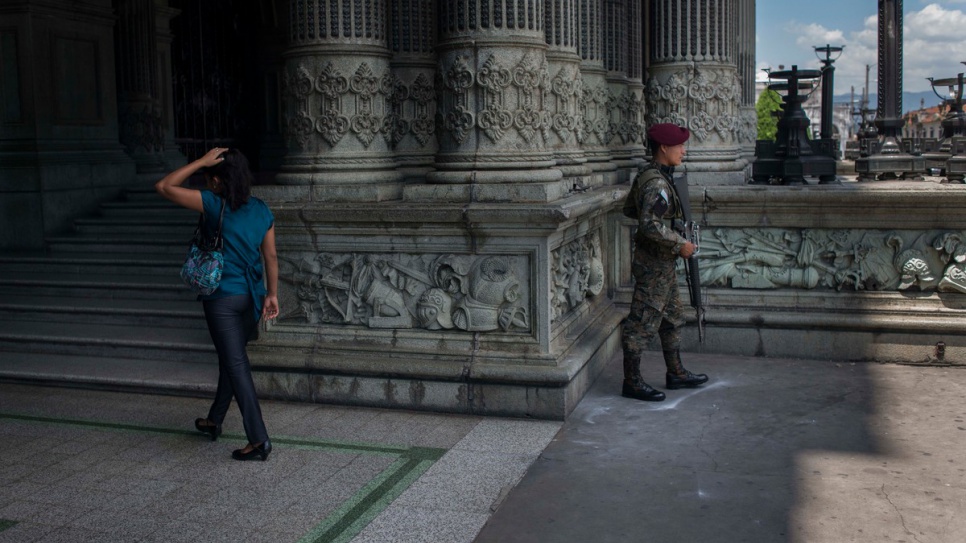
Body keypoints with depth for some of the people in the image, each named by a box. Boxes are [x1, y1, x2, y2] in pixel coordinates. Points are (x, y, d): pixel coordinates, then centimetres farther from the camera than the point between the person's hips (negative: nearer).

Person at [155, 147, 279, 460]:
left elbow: (164, 187, -9)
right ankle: (214, 421, 39)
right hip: (252, 297, 6)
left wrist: (201, 162, -7)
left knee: (236, 365, -3)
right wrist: (272, 294, 13)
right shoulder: (262, 211, 3)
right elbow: (270, 256, 6)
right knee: (231, 358, 21)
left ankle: (259, 440, -5)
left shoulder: (214, 205, -12)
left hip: (222, 299, -6)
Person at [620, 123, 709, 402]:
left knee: (672, 317, 19)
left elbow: (629, 209, 20)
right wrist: (680, 243, -20)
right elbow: (651, 225, -30)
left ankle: (676, 374, 30)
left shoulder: (646, 176, 9)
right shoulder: (657, 183, -21)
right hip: (654, 264, -11)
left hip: (662, 263, 11)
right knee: (644, 322, -2)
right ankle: (632, 382, 7)